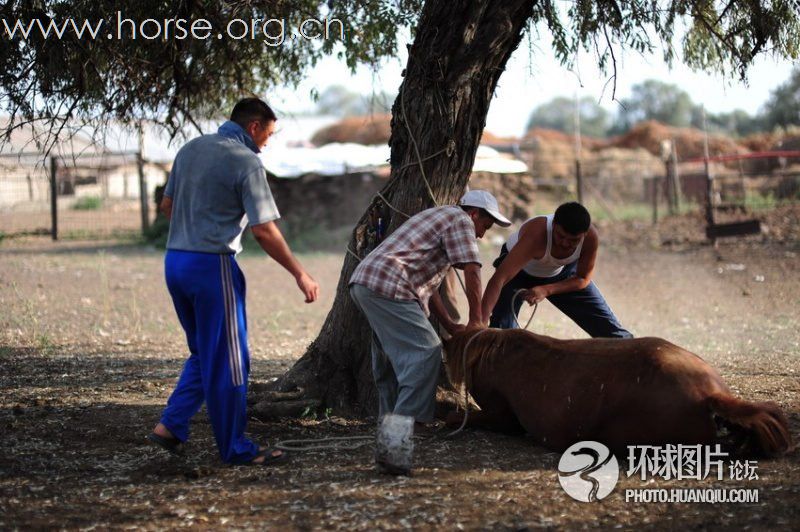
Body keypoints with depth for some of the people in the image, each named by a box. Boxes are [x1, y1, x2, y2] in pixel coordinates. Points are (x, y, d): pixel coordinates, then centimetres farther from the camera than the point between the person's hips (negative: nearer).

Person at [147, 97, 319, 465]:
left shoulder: (191, 149, 11)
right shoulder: (246, 163, -11)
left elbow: (166, 206, 19)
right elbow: (264, 232, -15)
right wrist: (300, 275, -7)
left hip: (175, 260, 8)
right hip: (212, 266, -7)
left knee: (204, 353, 20)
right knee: (227, 361, 2)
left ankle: (171, 425, 10)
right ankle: (235, 448, 10)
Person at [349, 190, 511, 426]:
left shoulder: (438, 216, 31)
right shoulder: (461, 220, 2)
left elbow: (428, 284, 28)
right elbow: (472, 271, -8)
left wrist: (450, 326, 23)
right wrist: (476, 320, 0)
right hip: (388, 287, -11)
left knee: (390, 354, 19)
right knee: (426, 351, -11)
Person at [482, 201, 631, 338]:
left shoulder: (590, 237, -32)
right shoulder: (536, 234, -44)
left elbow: (583, 279, -15)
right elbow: (498, 280, -50)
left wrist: (546, 290, -32)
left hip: (562, 271, 3)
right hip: (519, 270, -3)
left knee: (608, 325, 4)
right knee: (502, 327, -24)